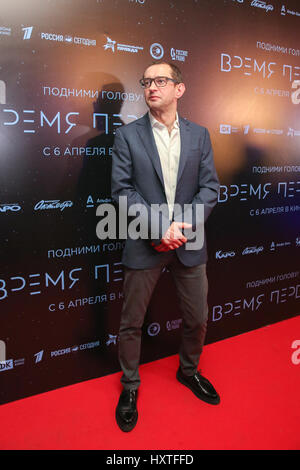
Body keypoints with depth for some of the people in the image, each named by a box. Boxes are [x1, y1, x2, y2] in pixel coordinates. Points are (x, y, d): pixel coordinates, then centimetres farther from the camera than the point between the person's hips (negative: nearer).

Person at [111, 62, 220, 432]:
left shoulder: (199, 135, 7)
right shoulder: (127, 135, 0)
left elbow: (210, 187, 1)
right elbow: (122, 190, -8)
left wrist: (183, 225, -14)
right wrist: (160, 227, -17)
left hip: (188, 243, 3)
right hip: (144, 245, -2)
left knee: (197, 318, 15)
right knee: (132, 322, 9)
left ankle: (189, 370, 44)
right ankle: (130, 385, 34)